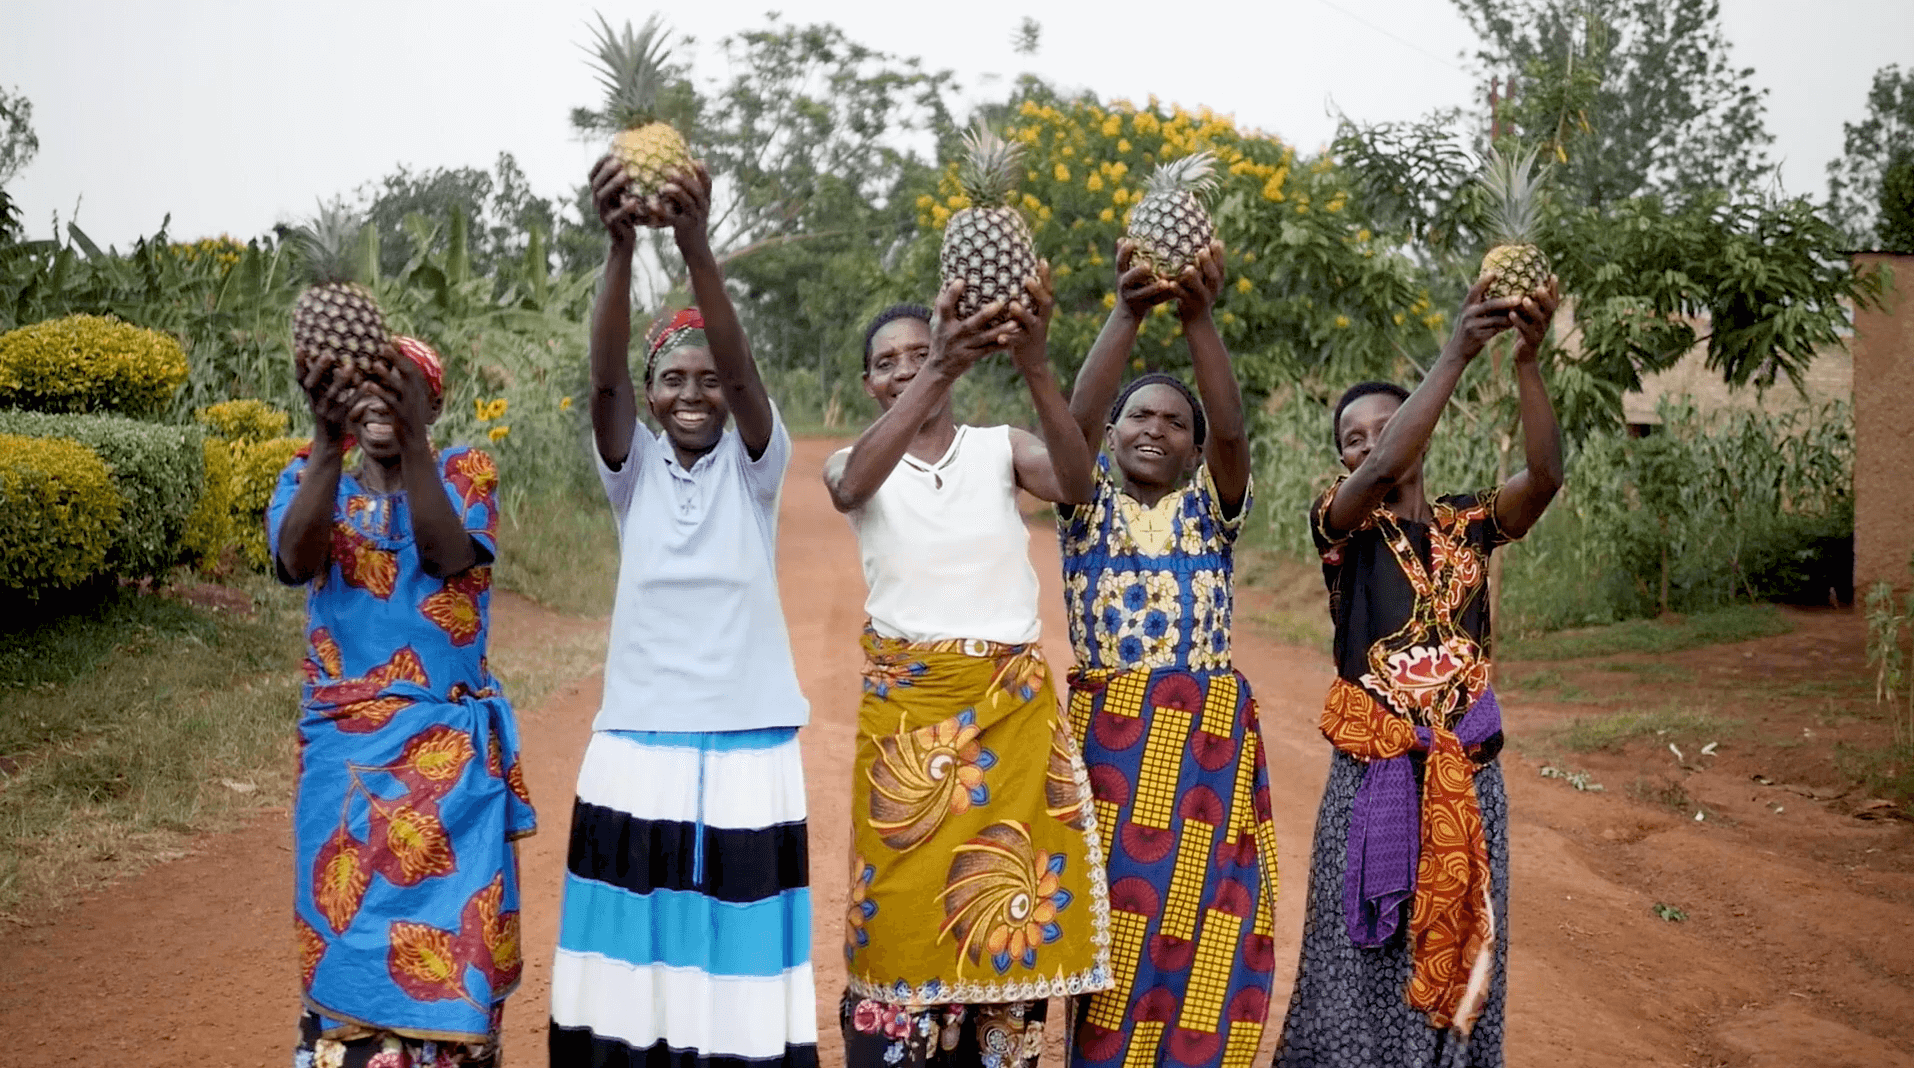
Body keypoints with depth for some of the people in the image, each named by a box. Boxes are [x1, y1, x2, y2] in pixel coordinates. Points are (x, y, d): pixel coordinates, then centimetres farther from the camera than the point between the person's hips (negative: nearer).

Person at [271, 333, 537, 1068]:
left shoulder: (465, 475, 2)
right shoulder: (309, 479, 4)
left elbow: (447, 555, -19)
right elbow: (296, 559, -18)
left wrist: (409, 439, -31)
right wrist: (327, 439, -33)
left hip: (452, 749, -1)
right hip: (345, 749, 1)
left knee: (450, 937, 0)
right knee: (348, 932, 3)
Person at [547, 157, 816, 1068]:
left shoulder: (755, 464, 1)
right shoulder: (633, 470, 4)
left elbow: (743, 374, -18)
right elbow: (605, 379, -15)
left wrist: (697, 248, -35)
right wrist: (621, 247, -33)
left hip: (746, 753, -1)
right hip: (637, 751, 1)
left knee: (737, 969, 2)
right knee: (637, 964, 2)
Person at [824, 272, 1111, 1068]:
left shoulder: (1000, 449, 3)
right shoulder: (855, 465, 2)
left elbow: (1075, 484, -18)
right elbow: (852, 485, -24)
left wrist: (1033, 363, -34)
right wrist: (940, 372, -39)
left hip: (1013, 705, 1)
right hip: (906, 707, -1)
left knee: (1007, 904, 4)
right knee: (908, 905, 1)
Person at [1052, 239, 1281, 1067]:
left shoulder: (1211, 508, 7)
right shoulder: (1087, 506, 6)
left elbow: (1232, 431, -13)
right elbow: (1075, 418, -13)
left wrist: (1198, 318, -27)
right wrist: (1128, 314, -27)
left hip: (1209, 736, 1)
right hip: (1108, 733, -1)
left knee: (1199, 925, 2)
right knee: (1116, 919, 1)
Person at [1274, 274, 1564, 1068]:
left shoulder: (1470, 522, 5)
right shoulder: (1341, 523, -3)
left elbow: (1546, 475, -13)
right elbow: (1379, 475, -24)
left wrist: (1527, 362, -27)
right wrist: (1456, 355, -30)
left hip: (1468, 776, 3)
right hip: (1373, 777, -3)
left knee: (1459, 964, 9)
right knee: (1363, 971, 3)